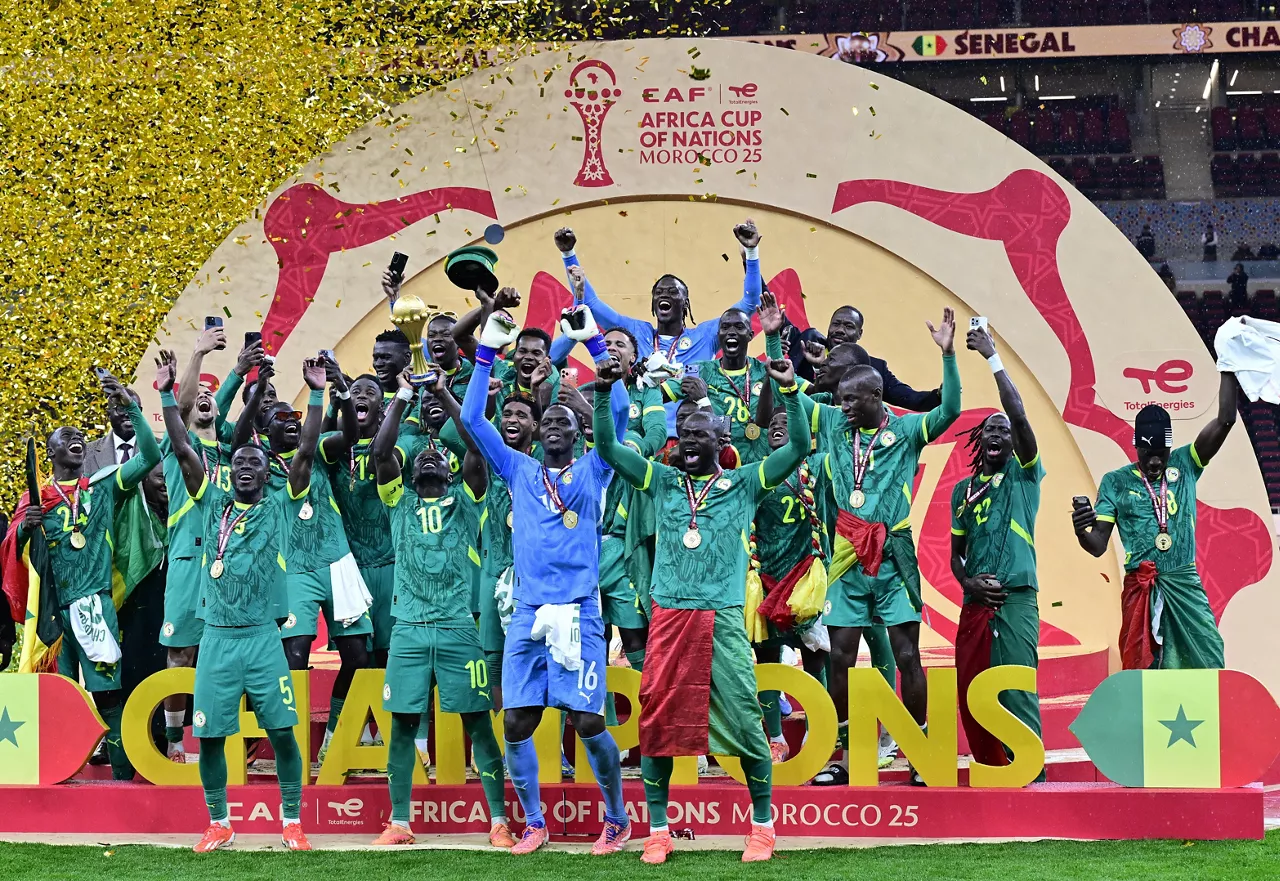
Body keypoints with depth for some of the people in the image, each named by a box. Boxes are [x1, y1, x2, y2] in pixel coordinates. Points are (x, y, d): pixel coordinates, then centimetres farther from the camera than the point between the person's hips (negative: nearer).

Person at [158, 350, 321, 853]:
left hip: (262, 636, -2)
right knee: (209, 734, 2)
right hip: (216, 637, 2)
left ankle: (291, 822, 6)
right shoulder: (213, 505, 10)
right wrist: (167, 395, 0)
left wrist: (316, 395, -9)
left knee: (281, 731, -5)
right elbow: (184, 451, 5)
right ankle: (219, 825, 15)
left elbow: (306, 452, -2)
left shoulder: (278, 505, 5)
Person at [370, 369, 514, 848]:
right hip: (409, 629, 1)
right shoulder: (400, 501, 13)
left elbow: (477, 448, -2)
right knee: (403, 723, 2)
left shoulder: (464, 499, 11)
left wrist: (445, 394, 1)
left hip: (458, 629, -1)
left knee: (478, 722, -2)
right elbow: (381, 451, 0)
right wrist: (403, 397, 2)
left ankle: (498, 821, 0)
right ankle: (399, 822, 10)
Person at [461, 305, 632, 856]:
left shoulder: (592, 472, 9)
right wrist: (487, 353, 4)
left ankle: (617, 819, 8)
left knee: (588, 721, -8)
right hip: (527, 612, 3)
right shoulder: (519, 471, 15)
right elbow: (472, 419, 10)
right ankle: (534, 824, 12)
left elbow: (618, 411, -1)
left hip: (579, 612, -3)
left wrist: (594, 344, -4)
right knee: (516, 722, -2)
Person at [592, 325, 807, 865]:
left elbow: (798, 448, -2)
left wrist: (788, 389, -14)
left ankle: (763, 825, 10)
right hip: (668, 617, 2)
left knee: (744, 720, -4)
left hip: (723, 618, -2)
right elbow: (608, 448, 9)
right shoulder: (662, 482, 13)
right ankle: (657, 831, 11)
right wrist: (603, 393, -4)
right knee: (658, 722, 1)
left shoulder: (744, 485, 7)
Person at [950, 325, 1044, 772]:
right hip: (975, 602, 5)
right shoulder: (963, 489, 19)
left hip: (1016, 598, -5)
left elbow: (1019, 416, -10)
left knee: (1017, 691, -11)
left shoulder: (1024, 475, 5)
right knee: (971, 693, 4)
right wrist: (969, 582, -1)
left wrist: (994, 358, -10)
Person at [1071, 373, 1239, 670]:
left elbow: (1225, 421, 0)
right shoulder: (1116, 481, 4)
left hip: (1185, 584, 2)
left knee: (1210, 667, -3)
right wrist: (1081, 531, -22)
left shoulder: (1184, 465, 9)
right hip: (1141, 588, -2)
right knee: (1143, 670, -4)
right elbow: (1098, 545, 1)